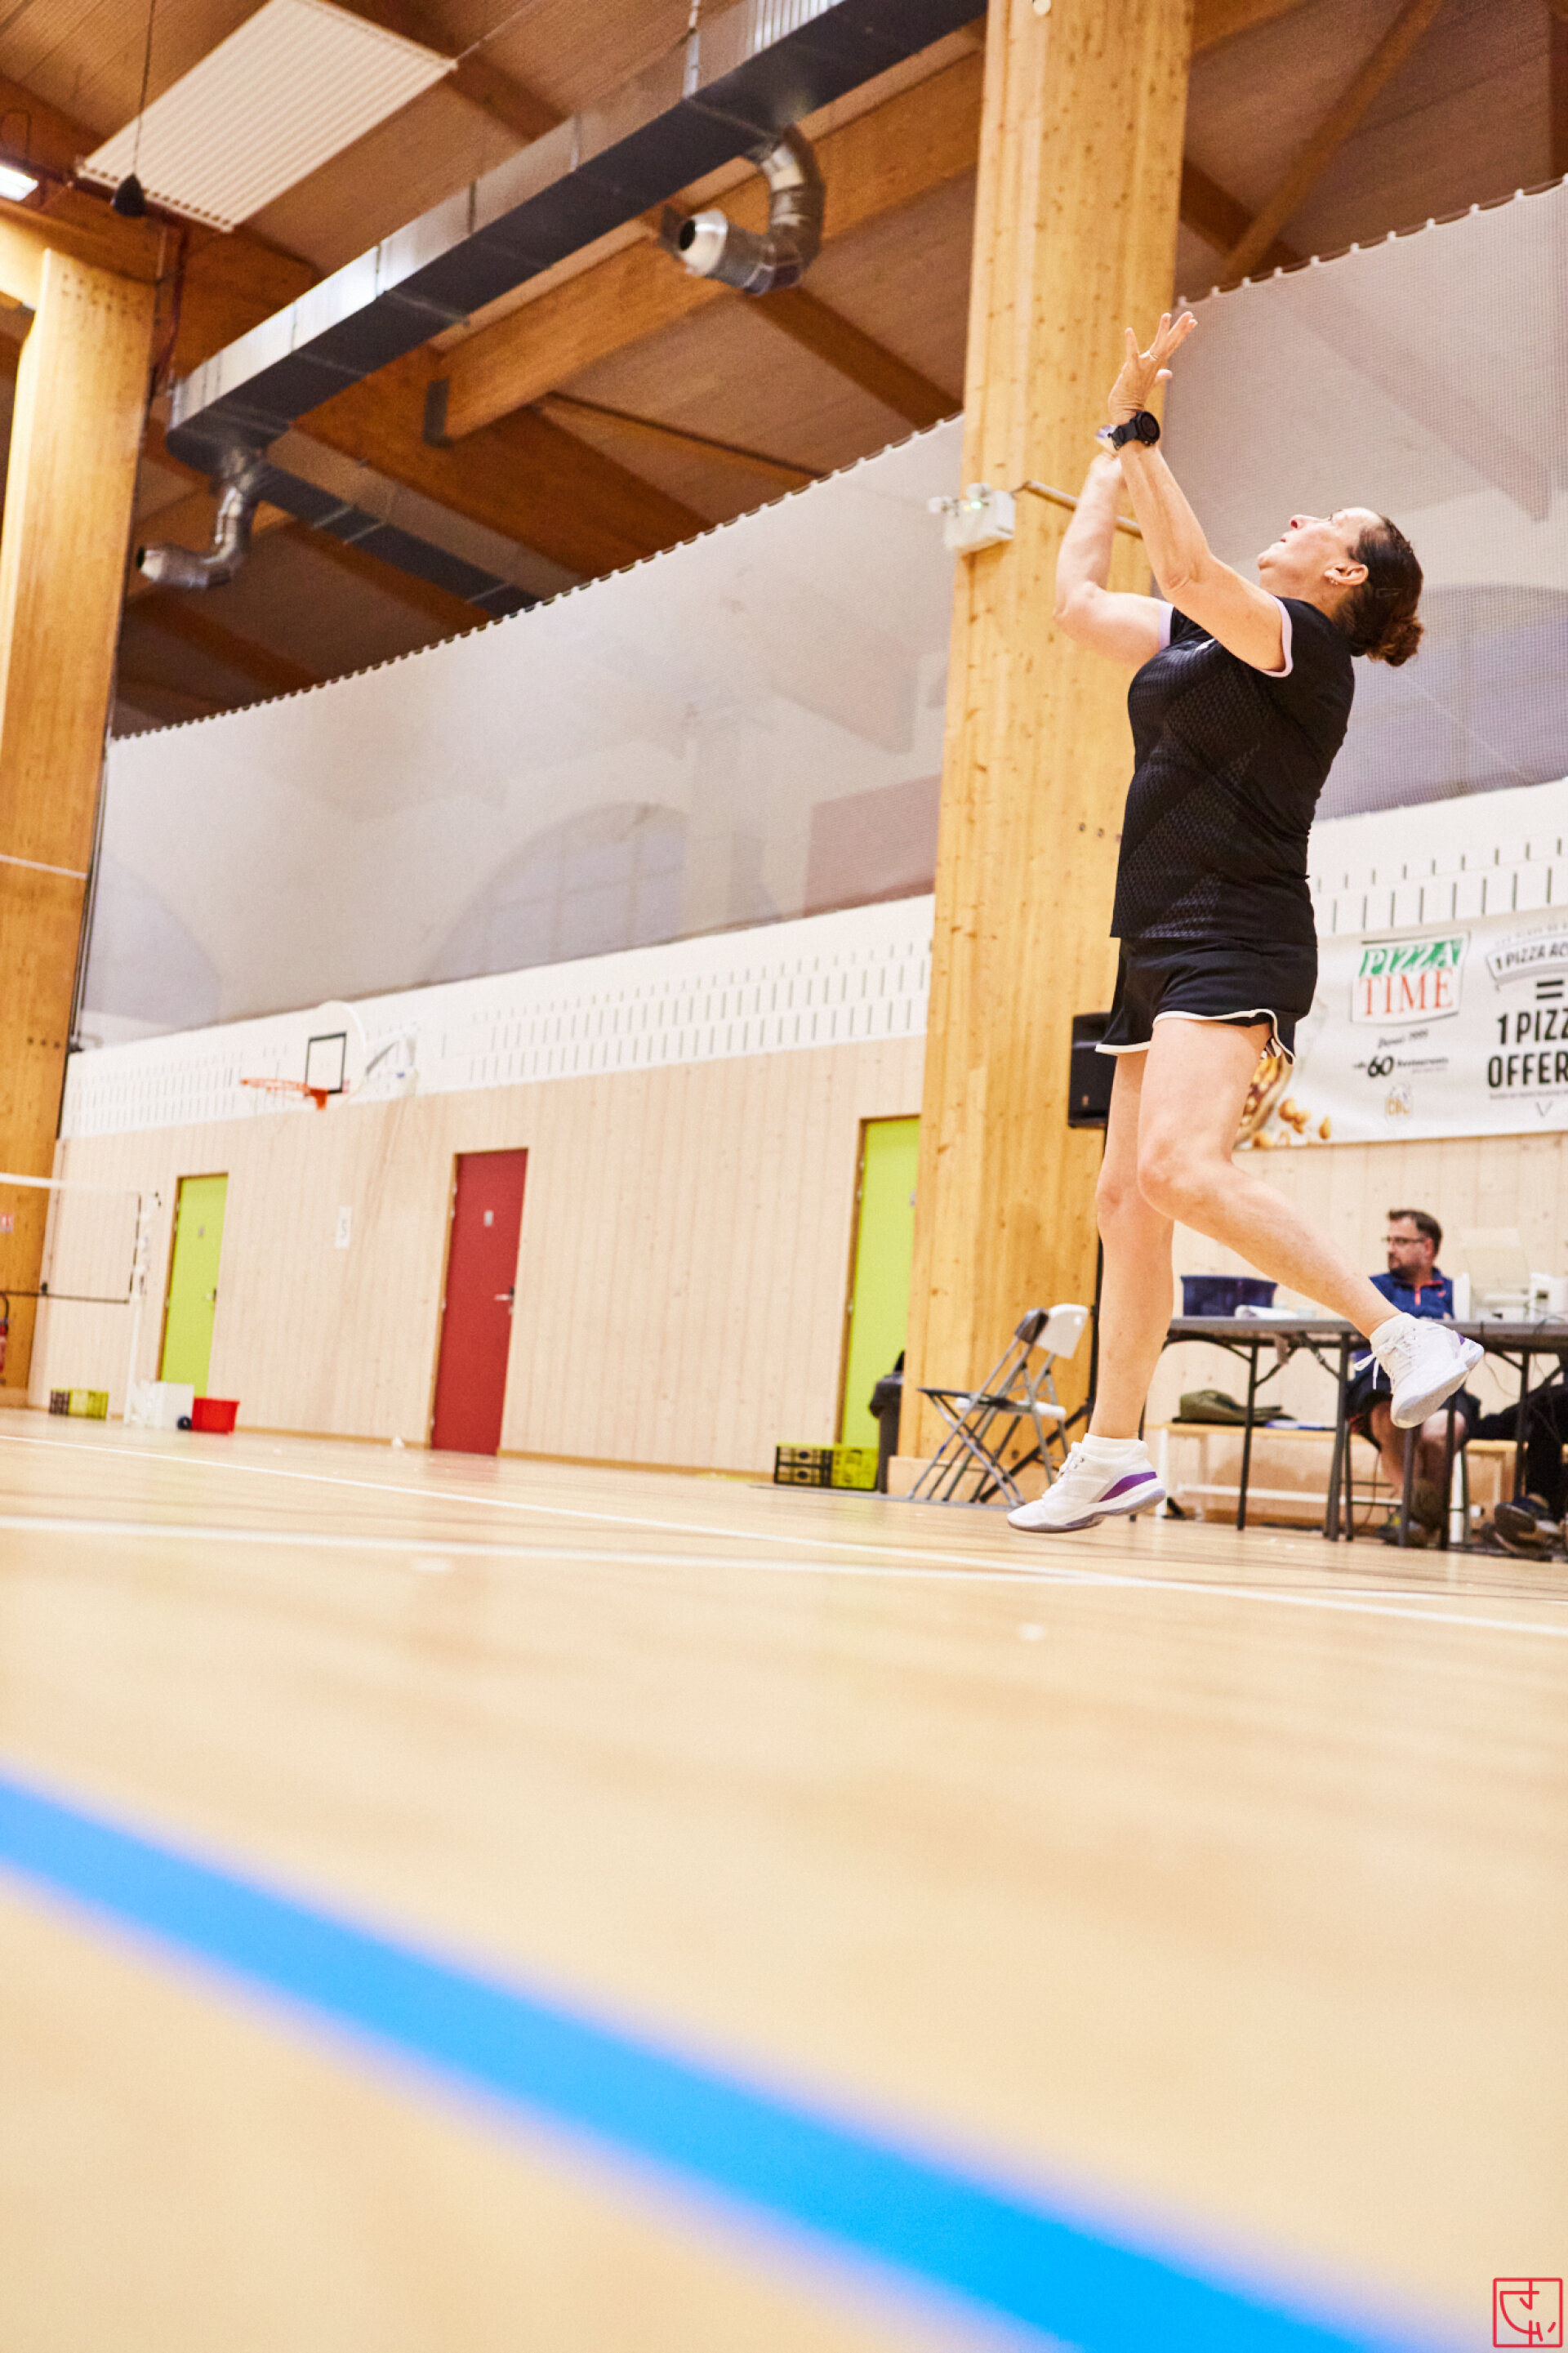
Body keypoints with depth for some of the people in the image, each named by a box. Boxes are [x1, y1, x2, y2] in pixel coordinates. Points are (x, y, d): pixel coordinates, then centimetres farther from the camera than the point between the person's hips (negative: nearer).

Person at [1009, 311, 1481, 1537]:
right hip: (1162, 947, 9)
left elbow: (1189, 570, -22)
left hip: (1235, 946, -9)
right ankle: (1114, 1452, 13)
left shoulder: (1304, 641, -5)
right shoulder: (1206, 638, 19)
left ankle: (1407, 1336, -24)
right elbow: (1079, 598, 26)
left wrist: (1142, 425, -18)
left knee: (1180, 1168, -28)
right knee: (1125, 1197, 7)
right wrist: (1115, 448, 28)